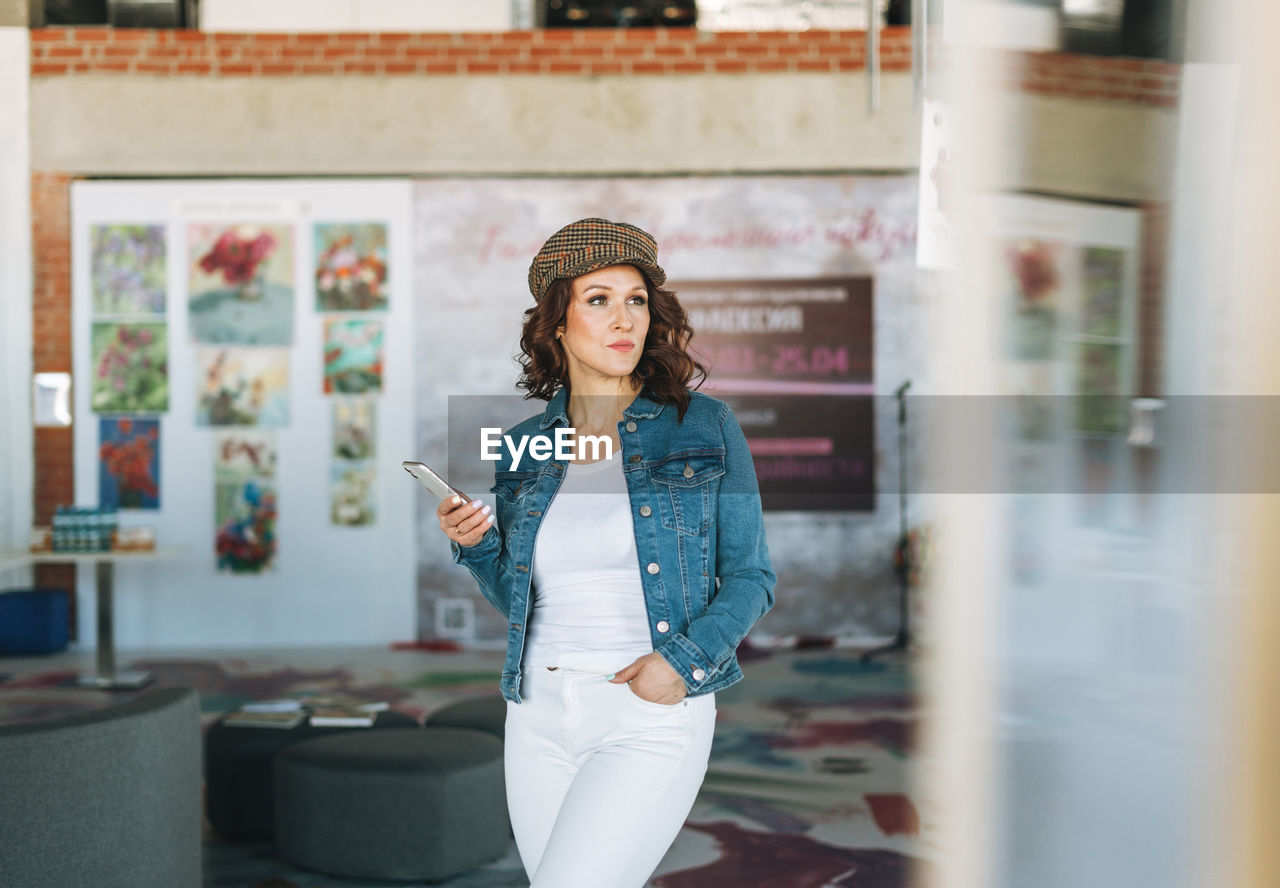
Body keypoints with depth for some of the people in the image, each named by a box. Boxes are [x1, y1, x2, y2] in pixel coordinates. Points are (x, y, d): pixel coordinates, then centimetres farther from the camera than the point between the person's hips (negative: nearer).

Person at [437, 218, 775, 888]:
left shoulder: (705, 428, -1)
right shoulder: (523, 449, 7)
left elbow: (750, 577, 1)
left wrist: (686, 659, -15)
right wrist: (475, 547, -4)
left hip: (654, 717, -4)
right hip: (539, 718, 4)